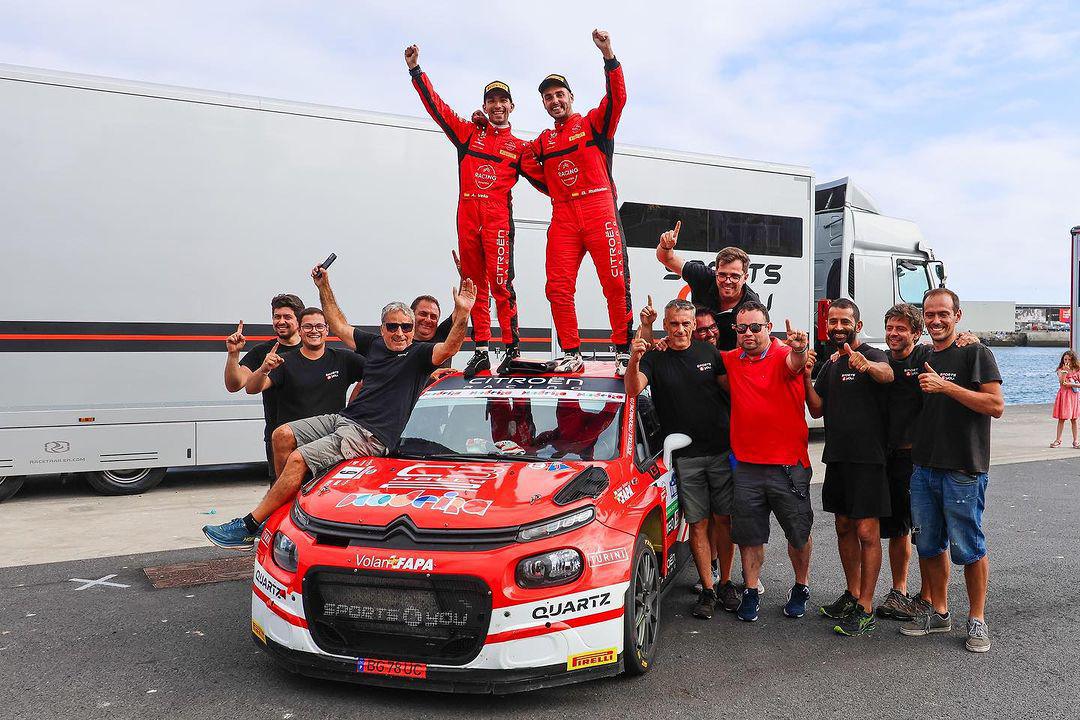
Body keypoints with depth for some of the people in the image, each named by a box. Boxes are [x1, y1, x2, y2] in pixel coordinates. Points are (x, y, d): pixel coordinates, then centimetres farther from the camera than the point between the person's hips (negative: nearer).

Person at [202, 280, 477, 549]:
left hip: (369, 435, -8)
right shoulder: (374, 344, 16)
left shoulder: (419, 354, -2)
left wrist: (462, 313, -37)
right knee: (282, 435, -2)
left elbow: (450, 347, -22)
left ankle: (248, 527, -12)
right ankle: (286, 496, 9)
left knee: (298, 459, -19)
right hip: (343, 418, 8)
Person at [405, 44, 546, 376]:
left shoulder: (520, 147, 14)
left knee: (500, 283, -13)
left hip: (498, 217, -3)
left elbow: (544, 181, 11)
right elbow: (436, 106, 17)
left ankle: (512, 349, -9)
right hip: (467, 217, 3)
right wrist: (415, 70, 13)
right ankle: (481, 351, 6)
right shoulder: (469, 133, 19)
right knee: (474, 285, 3)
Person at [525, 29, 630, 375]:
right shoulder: (543, 142, 22)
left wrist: (608, 54, -18)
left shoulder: (594, 123, 10)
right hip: (562, 217, 4)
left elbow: (617, 97, -6)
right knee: (558, 288, -5)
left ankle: (624, 350, 1)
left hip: (598, 210, -4)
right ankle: (571, 354, 5)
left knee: (615, 282, -9)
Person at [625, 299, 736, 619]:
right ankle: (707, 589, 11)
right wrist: (634, 360, -39)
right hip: (685, 457, -2)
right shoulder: (655, 358, -4)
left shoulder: (708, 352, 4)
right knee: (698, 523, 3)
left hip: (721, 450, 2)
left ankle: (726, 582, 22)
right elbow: (633, 389, -21)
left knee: (724, 520, 8)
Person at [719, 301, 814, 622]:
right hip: (747, 465, 3)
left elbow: (794, 363, -32)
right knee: (749, 535, 12)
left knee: (799, 533, 12)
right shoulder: (730, 361, 5)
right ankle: (751, 591, 27)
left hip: (788, 466, -3)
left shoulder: (784, 355, -10)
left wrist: (799, 349, -57)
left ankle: (801, 587, 33)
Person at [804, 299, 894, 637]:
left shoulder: (872, 355, -8)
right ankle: (852, 594, 28)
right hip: (837, 457, 8)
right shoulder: (830, 365, 15)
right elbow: (817, 410, 11)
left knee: (867, 532, -7)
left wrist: (866, 365, -55)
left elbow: (887, 374, -33)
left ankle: (865, 610, -1)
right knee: (844, 528, 15)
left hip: (867, 457, -7)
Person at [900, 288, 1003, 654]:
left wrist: (945, 385, -20)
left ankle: (977, 619, 17)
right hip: (923, 468, 6)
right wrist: (911, 445, 9)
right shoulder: (921, 358, 13)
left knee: (968, 548, 1)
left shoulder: (975, 353, -5)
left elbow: (996, 405, -16)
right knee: (929, 544, 12)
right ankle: (939, 613, 26)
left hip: (963, 471, -6)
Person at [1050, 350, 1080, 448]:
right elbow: (1061, 382, -15)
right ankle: (1058, 440, 5)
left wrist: (1072, 384, -12)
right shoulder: (1061, 370, 1)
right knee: (1061, 419, 1)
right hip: (1063, 395, -1)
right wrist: (1065, 371, -19)